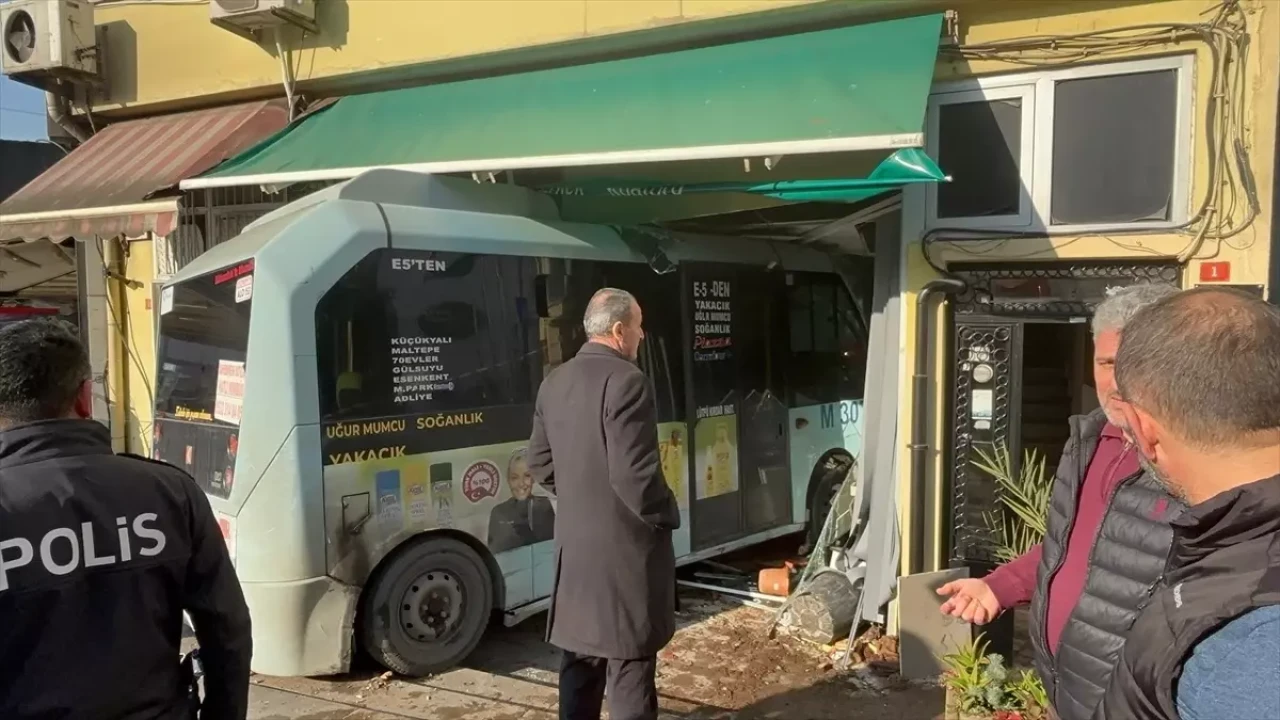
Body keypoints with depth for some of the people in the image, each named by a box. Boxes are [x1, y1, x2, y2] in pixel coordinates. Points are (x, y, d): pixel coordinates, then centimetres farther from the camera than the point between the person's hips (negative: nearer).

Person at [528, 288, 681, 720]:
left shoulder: (554, 383, 7)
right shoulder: (626, 380, -18)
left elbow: (540, 464, 13)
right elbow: (634, 473, -22)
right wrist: (665, 516, -6)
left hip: (574, 541, 8)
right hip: (624, 543, -8)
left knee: (580, 655, 18)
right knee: (629, 661, 2)